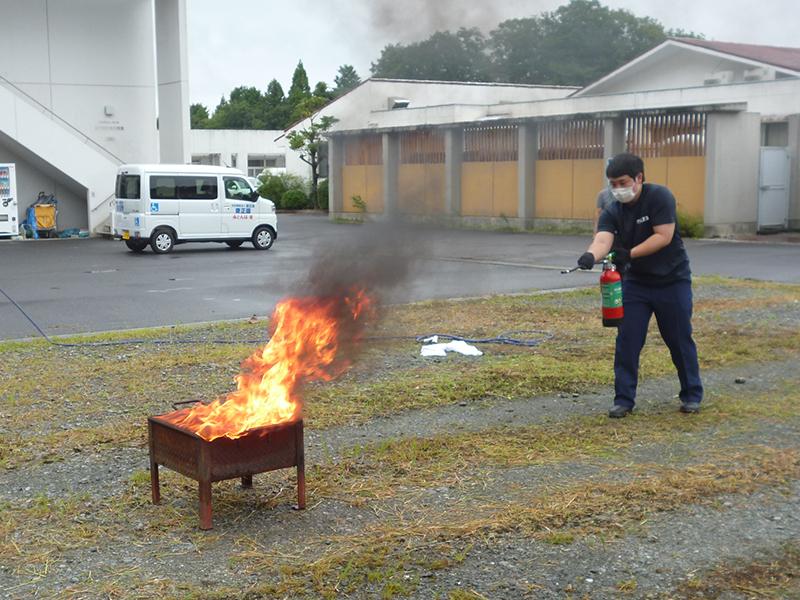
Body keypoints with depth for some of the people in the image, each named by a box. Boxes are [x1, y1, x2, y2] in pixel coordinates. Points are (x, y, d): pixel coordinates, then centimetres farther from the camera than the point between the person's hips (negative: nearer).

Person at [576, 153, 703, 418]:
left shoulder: (659, 197, -16)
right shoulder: (612, 212, -6)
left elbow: (664, 236, -23)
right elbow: (602, 240, -24)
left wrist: (629, 254, -28)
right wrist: (591, 255, -46)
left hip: (672, 280, -3)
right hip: (636, 282, 4)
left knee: (680, 340, 8)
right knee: (626, 341, -2)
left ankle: (692, 395, 25)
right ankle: (624, 399, 7)